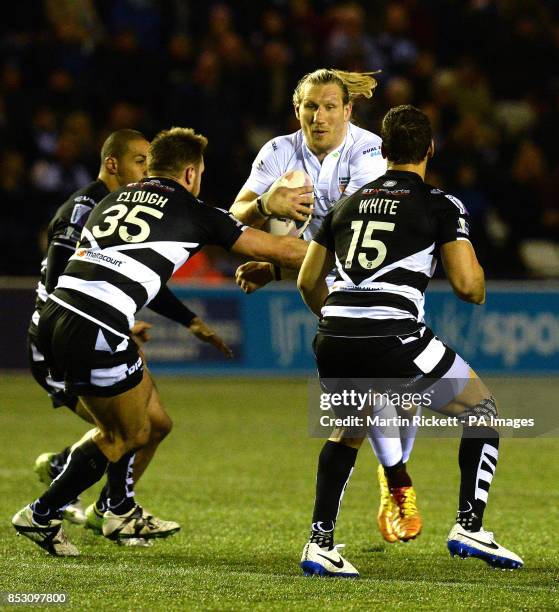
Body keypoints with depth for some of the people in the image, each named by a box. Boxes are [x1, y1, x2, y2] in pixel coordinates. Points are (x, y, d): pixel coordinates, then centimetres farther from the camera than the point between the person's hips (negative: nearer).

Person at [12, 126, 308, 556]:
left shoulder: (114, 200, 23)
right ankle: (41, 516, 14)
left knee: (144, 399, 25)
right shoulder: (193, 213, 6)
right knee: (129, 434, 13)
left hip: (55, 314, 7)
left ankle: (122, 514, 33)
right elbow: (278, 250, 11)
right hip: (95, 335, -7)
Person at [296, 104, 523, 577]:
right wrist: (479, 285, 20)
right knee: (483, 411, 18)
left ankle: (320, 543, 20)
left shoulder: (348, 204, 20)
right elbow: (469, 287, -4)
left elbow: (307, 282, 24)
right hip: (394, 341, -5)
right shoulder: (441, 205, 4)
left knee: (347, 432, 33)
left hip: (334, 343, 5)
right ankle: (469, 527, 10)